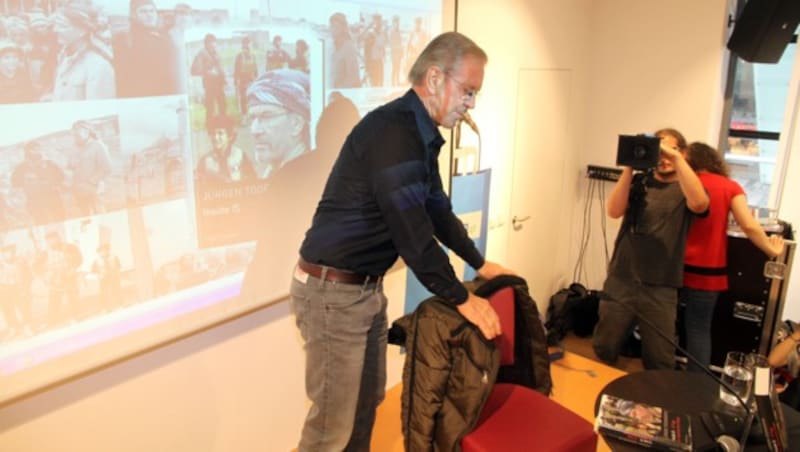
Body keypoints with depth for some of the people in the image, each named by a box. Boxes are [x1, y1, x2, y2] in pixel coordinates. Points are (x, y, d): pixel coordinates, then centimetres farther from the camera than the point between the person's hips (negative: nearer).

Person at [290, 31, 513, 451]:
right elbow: (412, 232, -24)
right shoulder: (393, 131, -23)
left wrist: (479, 263, 22)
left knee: (367, 400, 21)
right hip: (333, 290, -10)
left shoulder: (420, 134, 9)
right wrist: (462, 299, -14)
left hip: (368, 286, 10)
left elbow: (438, 211, 19)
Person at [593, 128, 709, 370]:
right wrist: (629, 166, -15)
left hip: (660, 290, -1)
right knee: (603, 350, 10)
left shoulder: (685, 189, 3)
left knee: (659, 363, 9)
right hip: (621, 282, 1)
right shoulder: (638, 183, 8)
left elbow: (699, 203, -21)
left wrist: (676, 158, -22)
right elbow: (614, 211, -8)